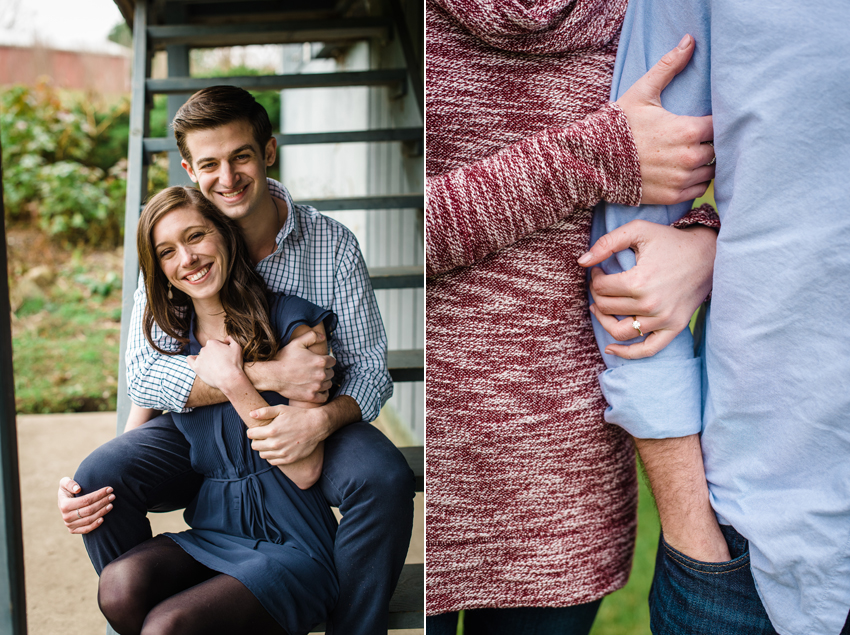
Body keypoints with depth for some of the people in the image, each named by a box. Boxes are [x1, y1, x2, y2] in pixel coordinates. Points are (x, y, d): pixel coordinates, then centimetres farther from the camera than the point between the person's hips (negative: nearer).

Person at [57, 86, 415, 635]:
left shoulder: (332, 245, -9)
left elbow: (370, 367, -7)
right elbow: (144, 375, -16)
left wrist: (321, 421, -30)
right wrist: (269, 374, -28)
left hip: (305, 429, -1)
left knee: (385, 479, -30)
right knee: (99, 477, -21)